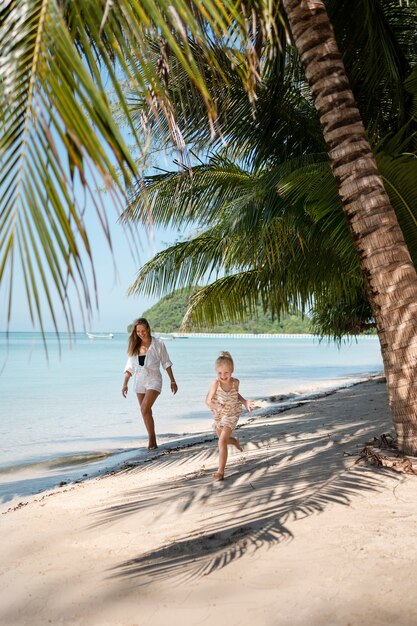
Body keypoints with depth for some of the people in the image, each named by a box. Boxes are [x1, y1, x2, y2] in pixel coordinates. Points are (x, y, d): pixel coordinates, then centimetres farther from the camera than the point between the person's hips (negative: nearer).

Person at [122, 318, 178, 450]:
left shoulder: (158, 344, -7)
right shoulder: (134, 346, 3)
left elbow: (166, 363, 1)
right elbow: (130, 366, 8)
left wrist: (173, 381, 3)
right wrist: (125, 384, 2)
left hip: (153, 380, -5)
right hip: (139, 382, 5)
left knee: (145, 409, -21)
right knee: (146, 412, 11)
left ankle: (151, 438, -8)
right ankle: (152, 440, 24)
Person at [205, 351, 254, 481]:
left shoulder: (235, 382, -15)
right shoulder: (216, 383, -25)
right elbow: (208, 400, -23)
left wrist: (245, 402, -9)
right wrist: (215, 406, -43)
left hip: (232, 415, -2)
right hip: (218, 416, 2)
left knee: (222, 442, -15)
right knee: (223, 440, 23)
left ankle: (221, 471, -7)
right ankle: (235, 441, 59)